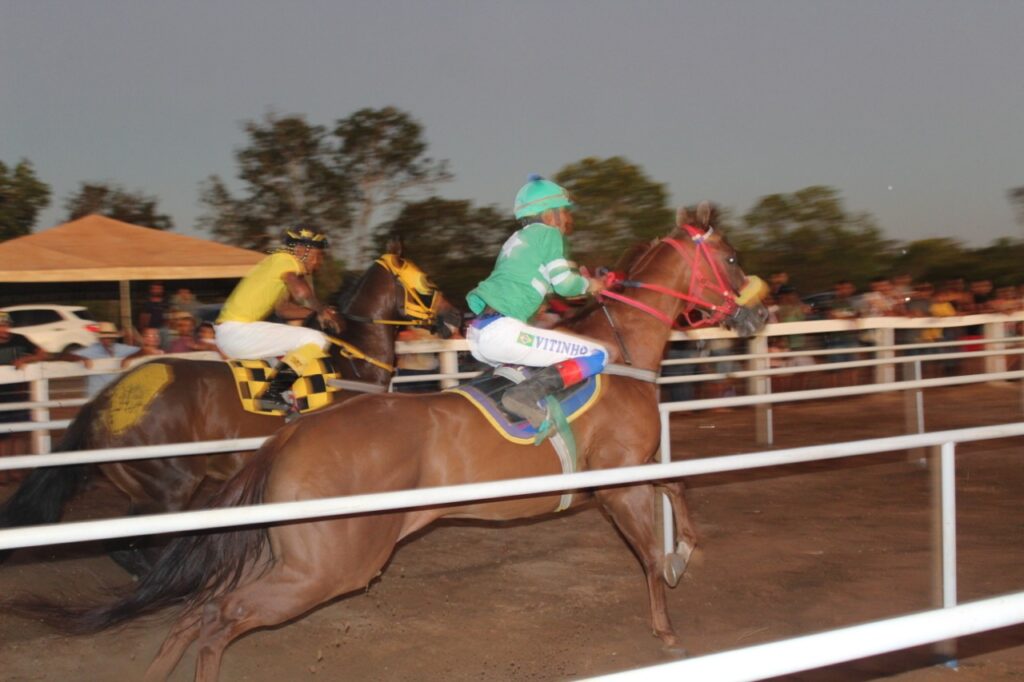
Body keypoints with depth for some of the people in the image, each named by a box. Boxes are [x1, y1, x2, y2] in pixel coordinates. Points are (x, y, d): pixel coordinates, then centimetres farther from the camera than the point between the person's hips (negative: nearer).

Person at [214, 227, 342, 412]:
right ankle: (273, 393, -18)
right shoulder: (284, 260, -7)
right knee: (316, 340, -14)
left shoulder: (277, 262, 21)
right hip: (239, 331, -10)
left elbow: (283, 309, 15)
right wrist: (321, 310, -10)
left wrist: (317, 312, 7)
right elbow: (301, 291, -26)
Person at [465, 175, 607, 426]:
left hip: (477, 332, 10)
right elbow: (563, 283, -5)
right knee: (597, 356, -11)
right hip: (502, 331, -9)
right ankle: (526, 395, -25)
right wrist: (589, 285, 14)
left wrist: (578, 276, 32)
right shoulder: (549, 233, 2)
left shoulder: (516, 238, 25)